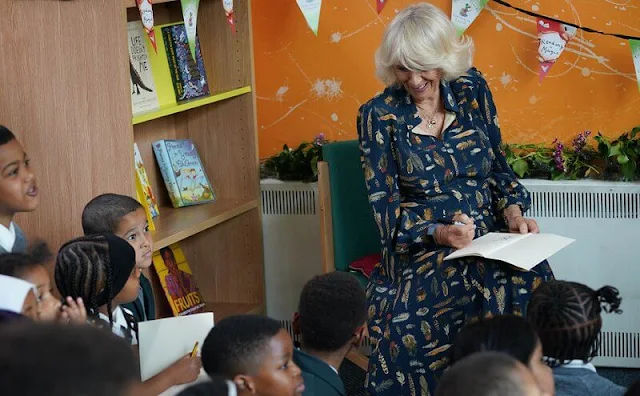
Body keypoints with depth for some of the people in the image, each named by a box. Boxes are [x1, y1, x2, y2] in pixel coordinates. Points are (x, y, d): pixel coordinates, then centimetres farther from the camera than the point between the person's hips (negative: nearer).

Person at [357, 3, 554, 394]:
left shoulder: (472, 90, 5)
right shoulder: (379, 116, -3)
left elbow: (497, 165, 14)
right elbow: (386, 207, -3)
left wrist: (513, 209, -6)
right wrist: (437, 233, -20)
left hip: (488, 234, 3)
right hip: (420, 246, -3)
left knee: (531, 279, -32)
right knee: (497, 288, -35)